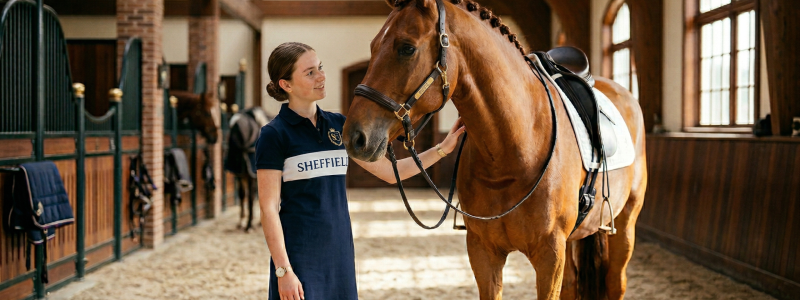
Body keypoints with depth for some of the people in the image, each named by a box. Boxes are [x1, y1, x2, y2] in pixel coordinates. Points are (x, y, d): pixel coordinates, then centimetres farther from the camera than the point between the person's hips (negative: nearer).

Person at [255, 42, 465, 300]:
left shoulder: (338, 125, 9)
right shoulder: (274, 135, -8)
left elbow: (390, 171, 13)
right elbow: (268, 209, -11)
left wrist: (442, 149, 7)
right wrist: (283, 270, -16)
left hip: (341, 250, 6)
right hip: (299, 256, -6)